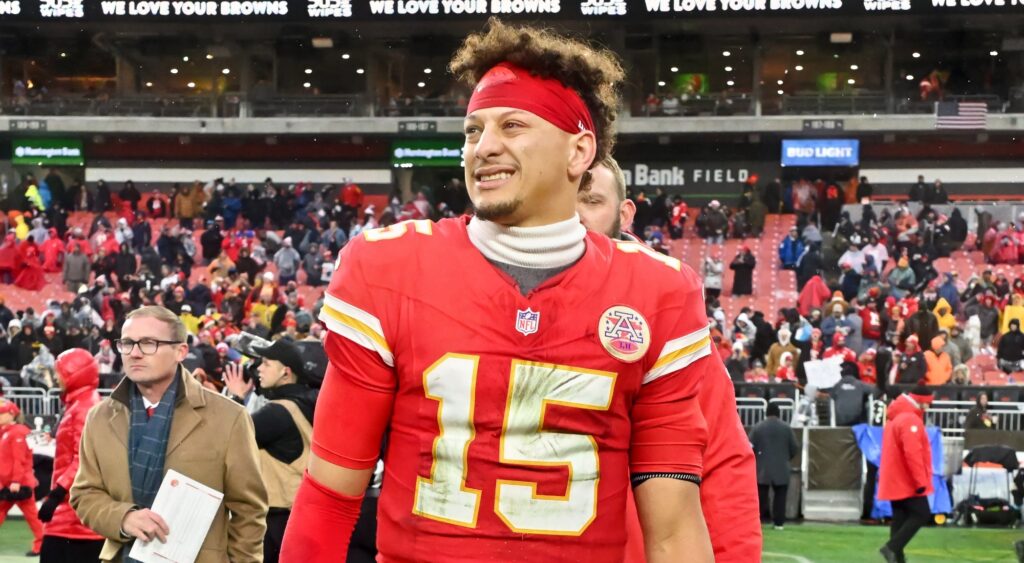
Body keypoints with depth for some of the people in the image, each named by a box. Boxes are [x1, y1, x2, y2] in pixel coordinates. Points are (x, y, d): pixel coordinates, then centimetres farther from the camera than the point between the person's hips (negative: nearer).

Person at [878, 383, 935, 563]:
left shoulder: (896, 416, 17)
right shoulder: (910, 420, -17)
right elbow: (913, 453, -25)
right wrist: (921, 481, -24)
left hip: (896, 480, 10)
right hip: (908, 481, -10)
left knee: (901, 517, 10)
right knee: (921, 514, -7)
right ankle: (892, 547, -15)